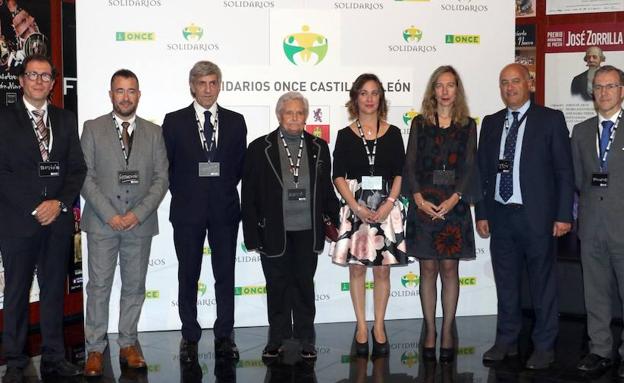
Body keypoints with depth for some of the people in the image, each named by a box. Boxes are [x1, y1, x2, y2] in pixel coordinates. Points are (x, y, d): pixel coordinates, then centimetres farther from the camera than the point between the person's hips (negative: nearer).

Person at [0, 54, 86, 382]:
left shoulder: (66, 119, 12)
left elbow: (78, 167, 8)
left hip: (58, 218, 3)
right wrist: (33, 208, -12)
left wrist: (60, 202, -7)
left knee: (54, 289, 9)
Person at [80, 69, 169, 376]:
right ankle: (95, 349, 11)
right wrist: (109, 214, -11)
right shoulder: (92, 129, 4)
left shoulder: (153, 132, 8)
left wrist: (138, 214, -9)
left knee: (134, 286, 8)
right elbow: (85, 176, -2)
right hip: (101, 222, -1)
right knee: (99, 286, 2)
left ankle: (128, 345, 20)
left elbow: (162, 177, 3)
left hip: (140, 223, 2)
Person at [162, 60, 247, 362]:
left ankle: (224, 337, 17)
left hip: (225, 209, 1)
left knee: (225, 275, 6)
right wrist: (181, 193, 0)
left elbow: (241, 165, 9)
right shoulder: (174, 121, 1)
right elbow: (166, 166, 3)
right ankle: (190, 337, 19)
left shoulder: (235, 121, 6)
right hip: (188, 210, -1)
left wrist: (225, 190, 3)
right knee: (188, 276, 7)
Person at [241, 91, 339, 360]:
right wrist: (252, 235, -5)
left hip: (308, 232, 1)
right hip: (274, 232, -1)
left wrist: (334, 222, 4)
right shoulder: (260, 148, -2)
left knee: (304, 285, 10)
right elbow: (249, 196, -2)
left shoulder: (319, 148, 6)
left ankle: (305, 339, 22)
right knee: (277, 286, 10)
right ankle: (277, 339, 24)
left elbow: (327, 190, 10)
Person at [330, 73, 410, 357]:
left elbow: (399, 174, 4)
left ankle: (379, 327, 17)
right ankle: (361, 327, 16)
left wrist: (389, 204, -11)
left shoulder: (392, 133, 6)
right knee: (356, 268, 4)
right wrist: (357, 207, -12)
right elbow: (338, 176, -1)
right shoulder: (346, 135, 3)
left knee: (382, 269, 4)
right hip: (355, 207, 0)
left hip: (386, 207, 1)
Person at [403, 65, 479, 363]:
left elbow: (469, 167, 0)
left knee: (449, 269, 3)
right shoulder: (419, 123, 7)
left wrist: (454, 199, -13)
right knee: (427, 269, 4)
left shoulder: (467, 125, 7)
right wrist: (419, 199, -11)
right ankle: (430, 332, 12)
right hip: (424, 205, 0)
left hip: (454, 205, 0)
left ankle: (447, 332, 12)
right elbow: (410, 165, 2)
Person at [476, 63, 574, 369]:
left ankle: (543, 347, 15)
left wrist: (563, 215, -8)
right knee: (506, 283, 11)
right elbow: (482, 171, 12)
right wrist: (481, 213, 7)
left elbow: (564, 170, -3)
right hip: (500, 215, 4)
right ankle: (506, 341, 23)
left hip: (537, 216, -4)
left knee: (542, 283, 4)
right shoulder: (490, 123, 11)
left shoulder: (550, 119, 0)